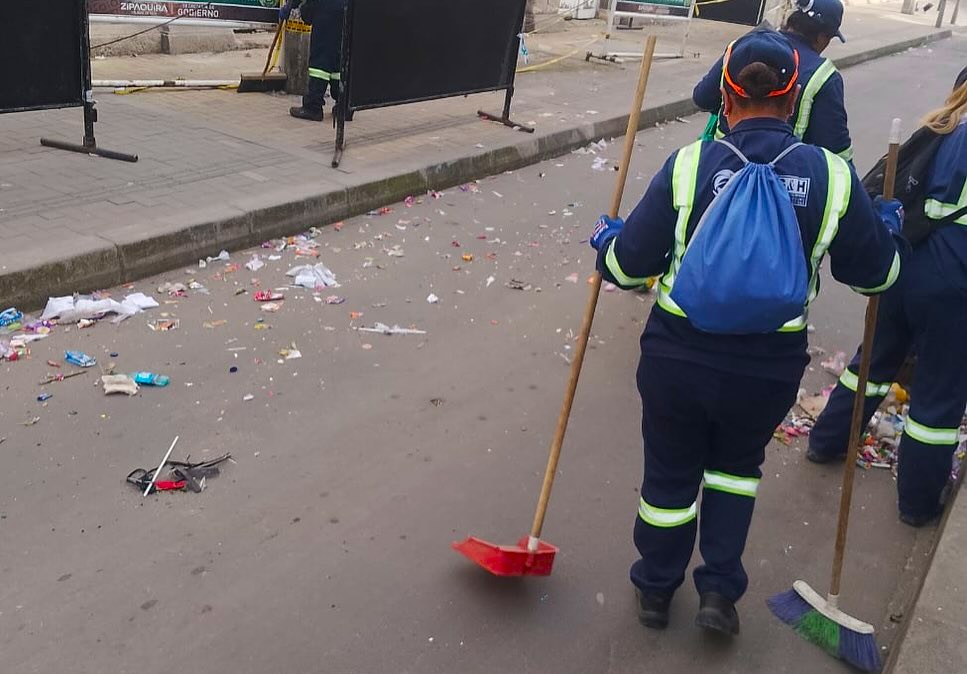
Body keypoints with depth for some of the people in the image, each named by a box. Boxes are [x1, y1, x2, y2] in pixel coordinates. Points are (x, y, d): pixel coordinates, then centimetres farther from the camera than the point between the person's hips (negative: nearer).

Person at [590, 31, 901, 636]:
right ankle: (720, 590, 29)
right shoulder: (833, 176, -9)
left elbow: (629, 266, -6)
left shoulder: (689, 164, -12)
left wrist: (606, 240, 17)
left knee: (670, 472, 21)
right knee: (737, 465, 29)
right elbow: (875, 273, 4)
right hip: (770, 367, 1)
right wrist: (887, 227, 25)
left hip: (678, 357, 0)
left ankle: (656, 591, 40)